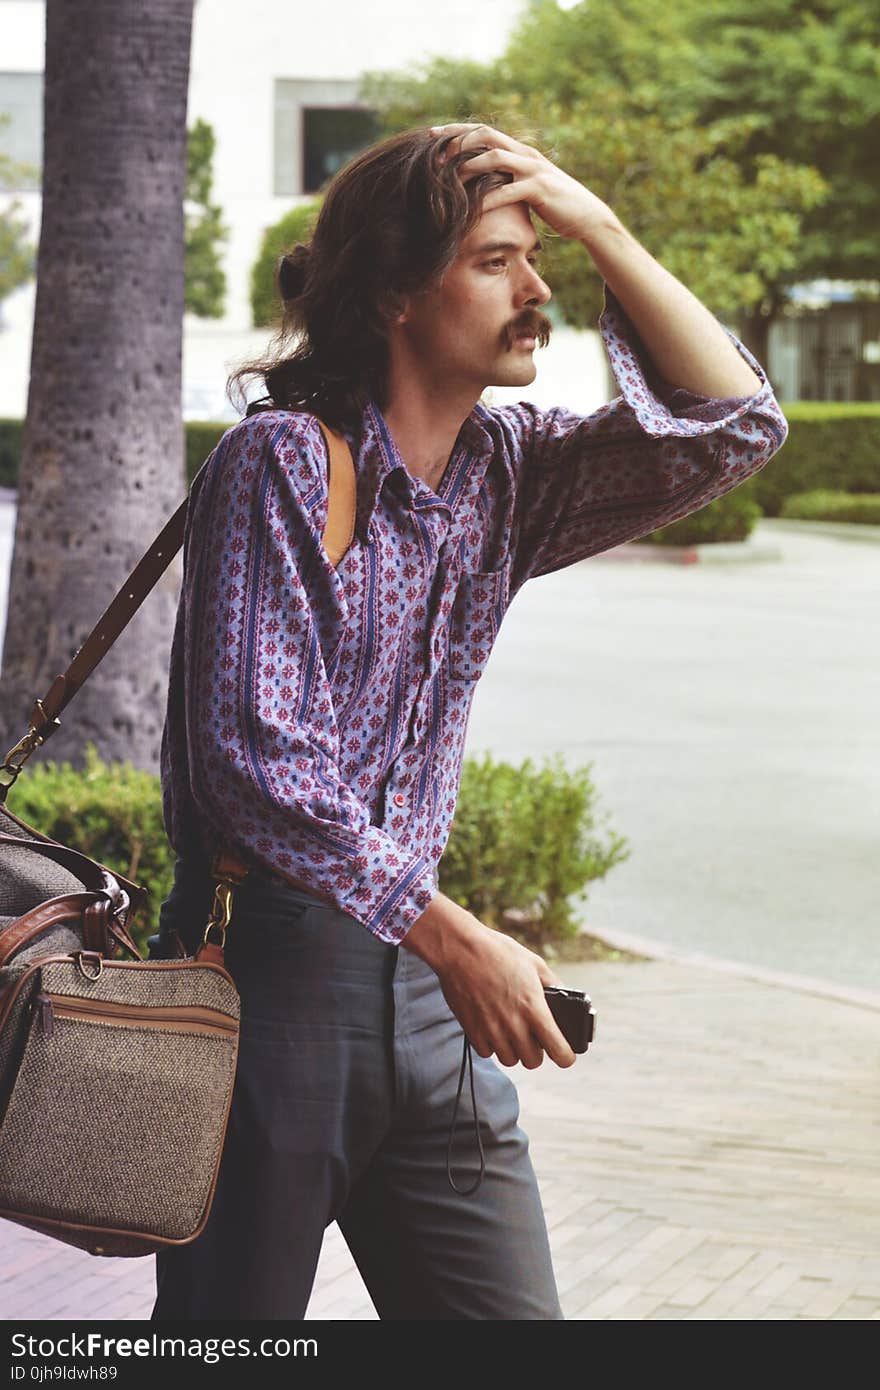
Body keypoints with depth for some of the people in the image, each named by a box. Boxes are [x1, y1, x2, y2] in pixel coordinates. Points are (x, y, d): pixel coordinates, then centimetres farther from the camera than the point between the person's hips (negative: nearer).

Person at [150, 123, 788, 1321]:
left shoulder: (508, 469, 8)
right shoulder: (282, 462, -11)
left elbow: (735, 426, 0)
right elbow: (256, 760, -18)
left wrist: (601, 230, -8)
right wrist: (455, 940, -19)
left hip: (417, 955, 6)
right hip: (265, 951, -6)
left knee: (508, 1314, 4)